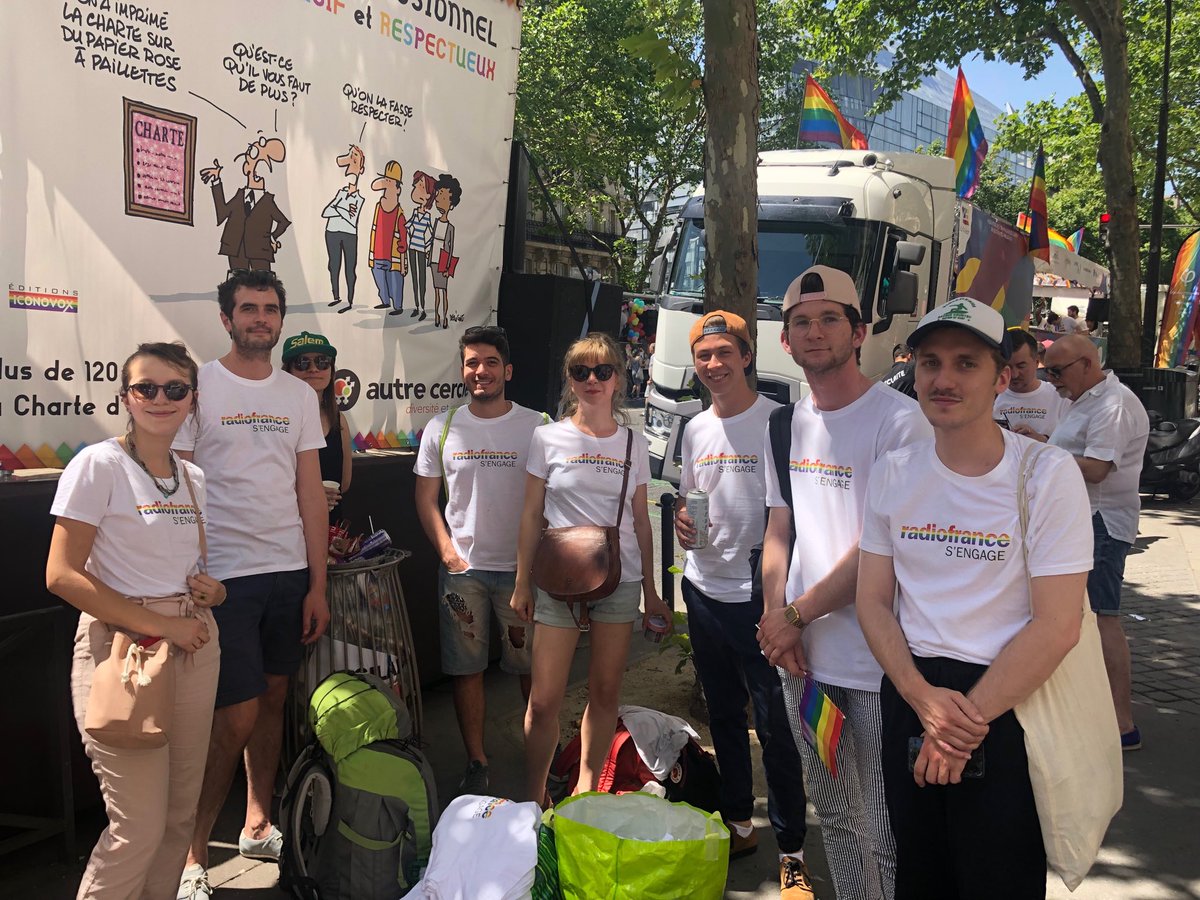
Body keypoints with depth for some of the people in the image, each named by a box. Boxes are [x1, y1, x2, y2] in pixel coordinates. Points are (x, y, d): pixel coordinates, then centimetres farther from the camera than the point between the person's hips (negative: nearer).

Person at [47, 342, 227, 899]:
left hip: (193, 646, 6)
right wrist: (161, 626, -16)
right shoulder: (98, 465, -8)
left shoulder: (193, 477, 12)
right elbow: (62, 575, -14)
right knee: (140, 826, -5)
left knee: (180, 814, 11)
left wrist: (212, 590, 0)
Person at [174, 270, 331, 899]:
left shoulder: (300, 396, 10)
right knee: (237, 716, -6)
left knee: (274, 697, 12)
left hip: (290, 572, 5)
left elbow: (310, 492, 10)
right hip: (223, 576, -5)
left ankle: (258, 826, 29)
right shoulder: (196, 386, -3)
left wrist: (317, 584, 7)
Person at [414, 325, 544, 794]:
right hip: (462, 567, 2)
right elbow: (426, 497, 8)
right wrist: (447, 551, -4)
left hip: (522, 567, -1)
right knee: (466, 669, 6)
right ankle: (476, 763, 19)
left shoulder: (538, 426, -1)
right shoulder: (442, 429, 4)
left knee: (534, 668, 3)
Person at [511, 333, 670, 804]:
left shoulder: (634, 444, 7)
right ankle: (534, 796, 13)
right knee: (544, 700, -4)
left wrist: (650, 591, 11)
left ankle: (586, 787, 24)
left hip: (620, 580, 2)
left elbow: (640, 520, 11)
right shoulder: (549, 437, 0)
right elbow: (531, 514, 3)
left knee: (605, 692, 7)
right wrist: (522, 583, 2)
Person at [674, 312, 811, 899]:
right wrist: (681, 519, -2)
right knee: (723, 716, 17)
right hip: (704, 591, 6)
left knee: (775, 725, -3)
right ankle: (739, 824, 32)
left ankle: (791, 850, 9)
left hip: (760, 594, -6)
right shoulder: (695, 430, 10)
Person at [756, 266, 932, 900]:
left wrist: (795, 615, -10)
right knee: (833, 818, 19)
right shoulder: (788, 424, 11)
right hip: (800, 657, 7)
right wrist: (777, 619, -1)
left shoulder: (899, 420, -11)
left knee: (883, 831, 1)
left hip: (875, 664, -6)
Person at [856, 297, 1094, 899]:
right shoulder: (893, 473, 1)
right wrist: (925, 700, -13)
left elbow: (1057, 626, -15)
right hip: (909, 696, 4)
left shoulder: (1048, 476, -11)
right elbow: (873, 601, 2)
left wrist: (969, 718, -14)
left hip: (1009, 710, -4)